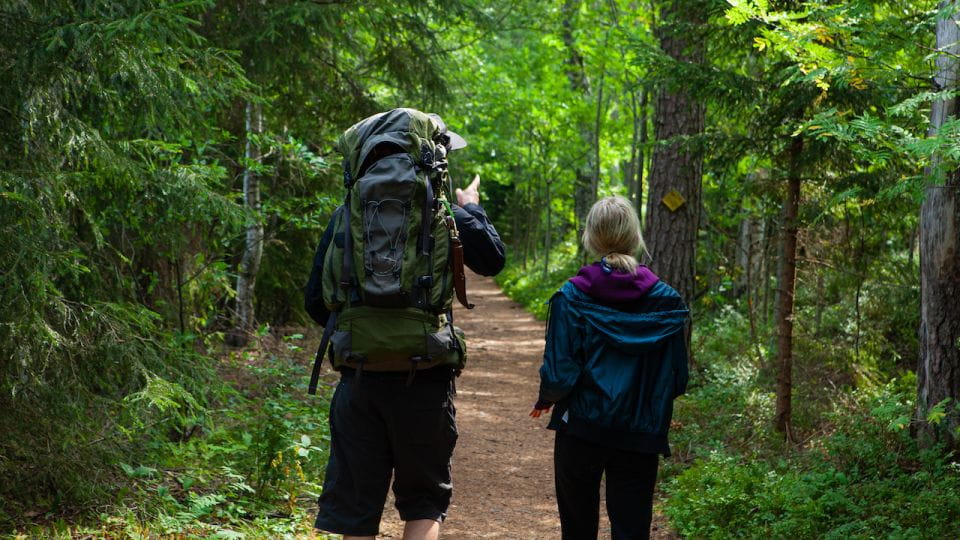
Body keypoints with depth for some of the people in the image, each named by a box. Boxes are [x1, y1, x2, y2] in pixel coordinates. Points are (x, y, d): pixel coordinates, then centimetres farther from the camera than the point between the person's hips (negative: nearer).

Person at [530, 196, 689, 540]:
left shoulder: (572, 296, -10)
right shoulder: (666, 301, -3)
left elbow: (559, 373, -12)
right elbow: (677, 379, 0)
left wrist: (545, 401, 9)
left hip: (580, 431, -1)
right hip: (640, 435, 1)